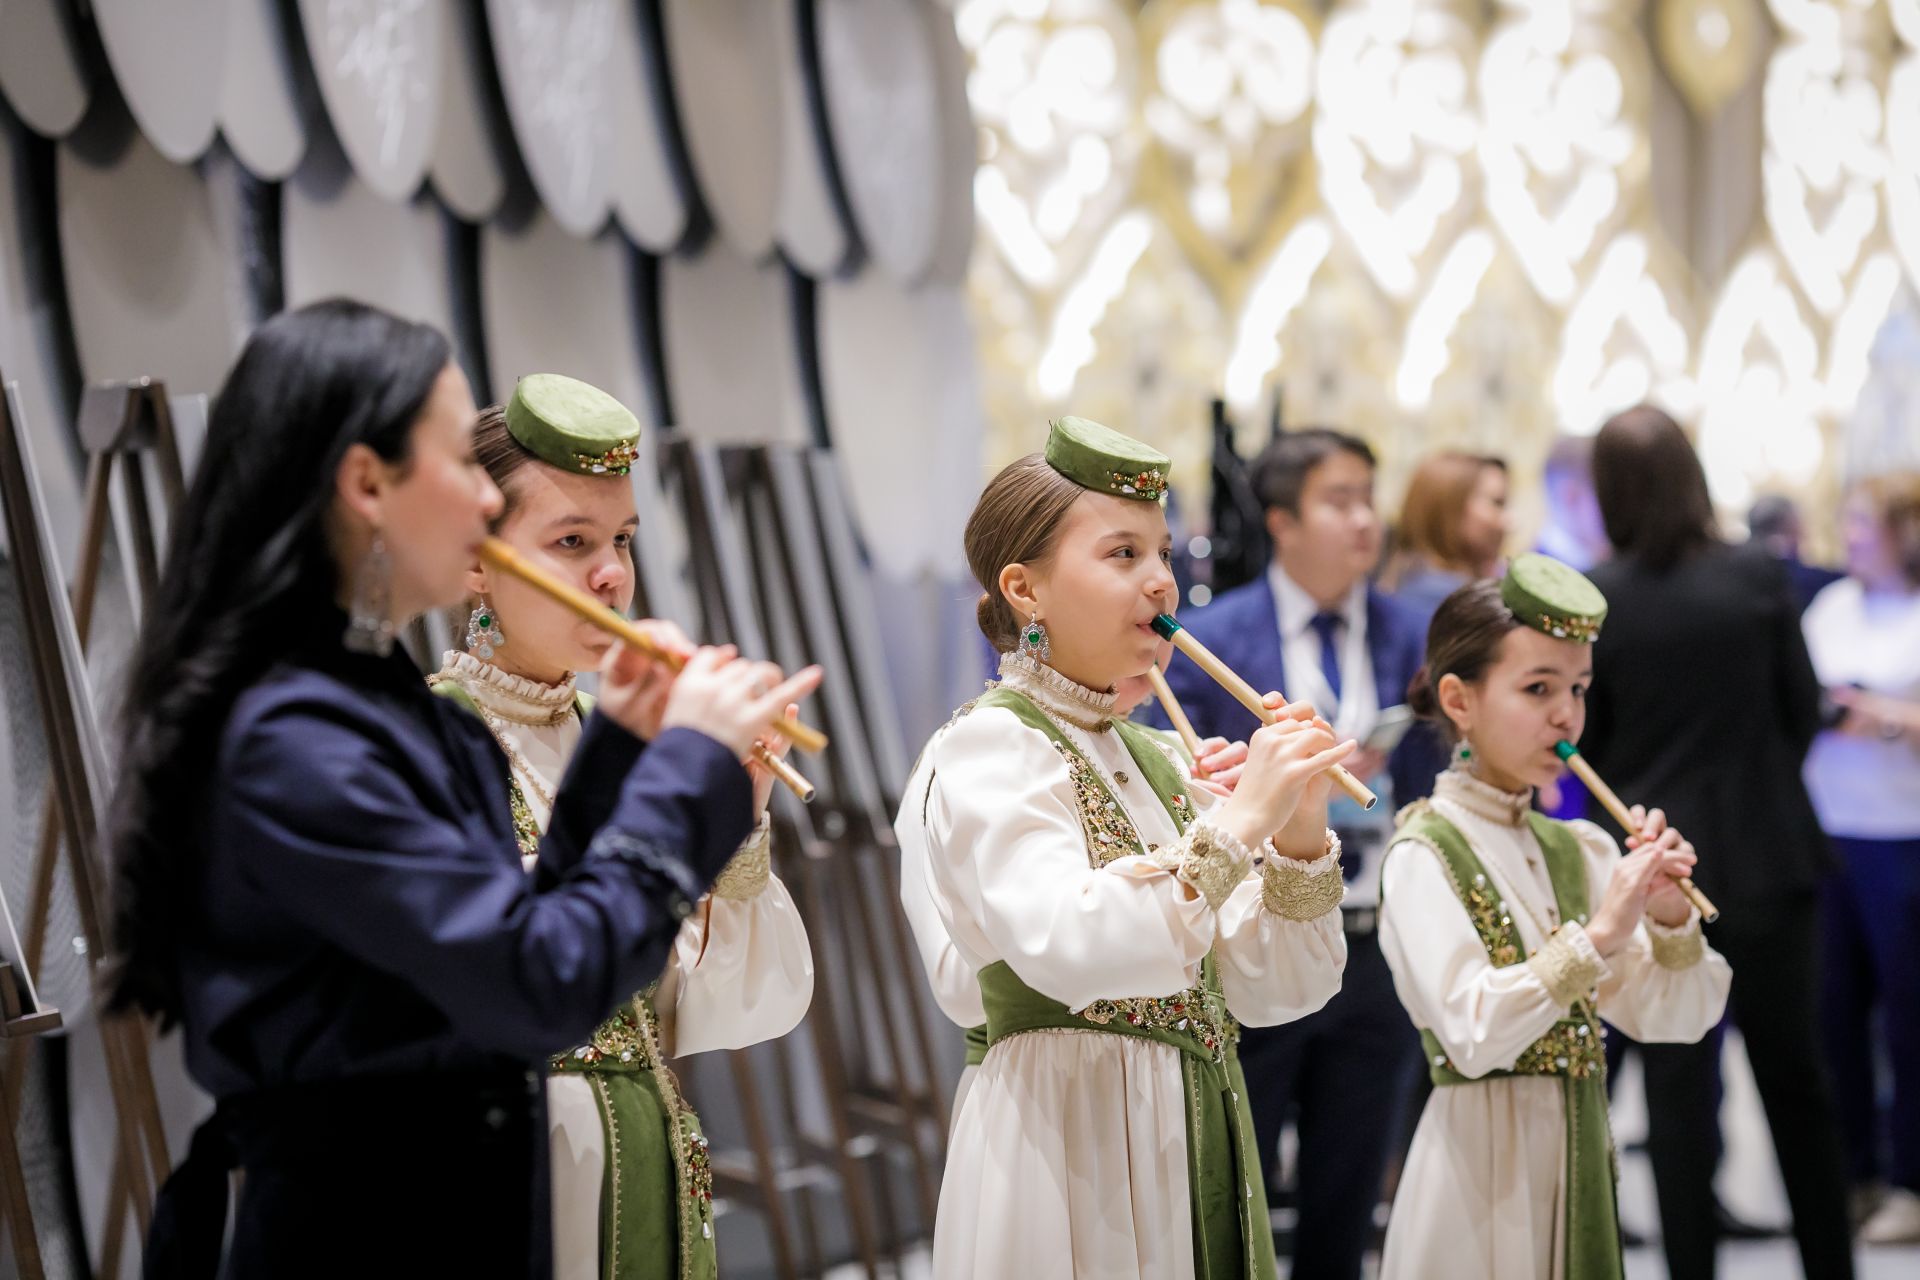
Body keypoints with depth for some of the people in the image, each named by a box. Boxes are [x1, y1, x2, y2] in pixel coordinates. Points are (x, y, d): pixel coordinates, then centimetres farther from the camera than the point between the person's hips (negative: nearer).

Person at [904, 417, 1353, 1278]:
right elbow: (1063, 947, -27)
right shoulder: (989, 748, -8)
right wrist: (1238, 821, -25)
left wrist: (1299, 839, -6)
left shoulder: (1155, 759, 14)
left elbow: (1271, 991, 9)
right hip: (1069, 1145, -7)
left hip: (1197, 1139, 7)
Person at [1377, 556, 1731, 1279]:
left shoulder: (1580, 851, 6)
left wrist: (1670, 921, -9)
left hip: (1581, 1159, 6)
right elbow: (1473, 1035, -24)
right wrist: (1597, 935, -25)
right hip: (1486, 1161, -6)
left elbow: (1677, 1019, 7)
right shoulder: (1425, 854, -11)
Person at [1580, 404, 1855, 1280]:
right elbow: (1804, 710, 0)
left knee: (1676, 1082, 6)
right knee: (1794, 1076, 14)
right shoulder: (1757, 578, -9)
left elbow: (1580, 740, -3)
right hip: (1767, 855, 1)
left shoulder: (1592, 599, -10)